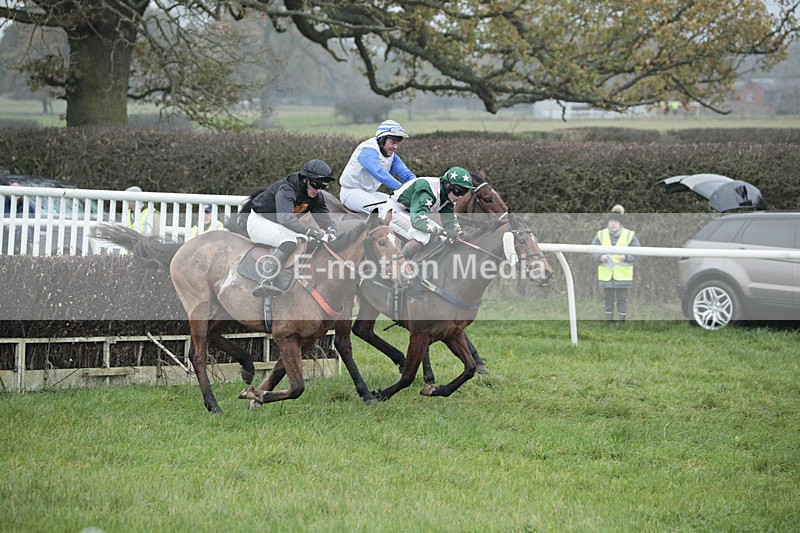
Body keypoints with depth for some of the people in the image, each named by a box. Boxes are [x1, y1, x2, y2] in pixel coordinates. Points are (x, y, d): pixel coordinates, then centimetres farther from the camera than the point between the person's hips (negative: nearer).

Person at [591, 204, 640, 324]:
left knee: (622, 300, 2)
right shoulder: (601, 235, 3)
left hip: (622, 274, -2)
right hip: (606, 274, 2)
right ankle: (608, 322, 17)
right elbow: (593, 254, 3)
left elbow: (636, 255, -3)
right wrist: (600, 257, -18)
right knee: (608, 300, 9)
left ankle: (622, 322, 10)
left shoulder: (629, 235, -2)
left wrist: (626, 257, -23)